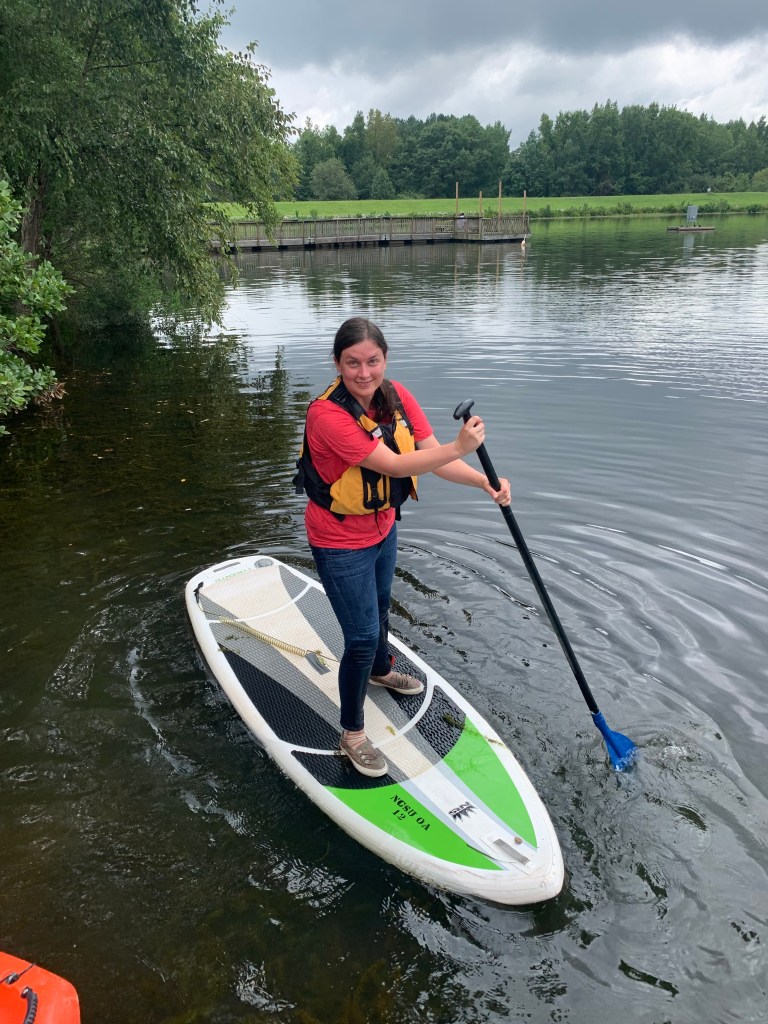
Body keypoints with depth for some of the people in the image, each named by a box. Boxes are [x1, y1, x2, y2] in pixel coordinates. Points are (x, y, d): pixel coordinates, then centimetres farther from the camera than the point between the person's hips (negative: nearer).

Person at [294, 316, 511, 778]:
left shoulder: (397, 397, -9)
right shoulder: (327, 414, -31)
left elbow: (434, 457, -13)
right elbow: (394, 465, -35)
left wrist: (486, 482, -28)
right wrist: (459, 447, -45)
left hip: (383, 527, 7)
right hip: (341, 542, -7)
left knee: (380, 608, 29)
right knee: (363, 637, -1)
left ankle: (381, 671, 59)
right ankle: (352, 734, 20)